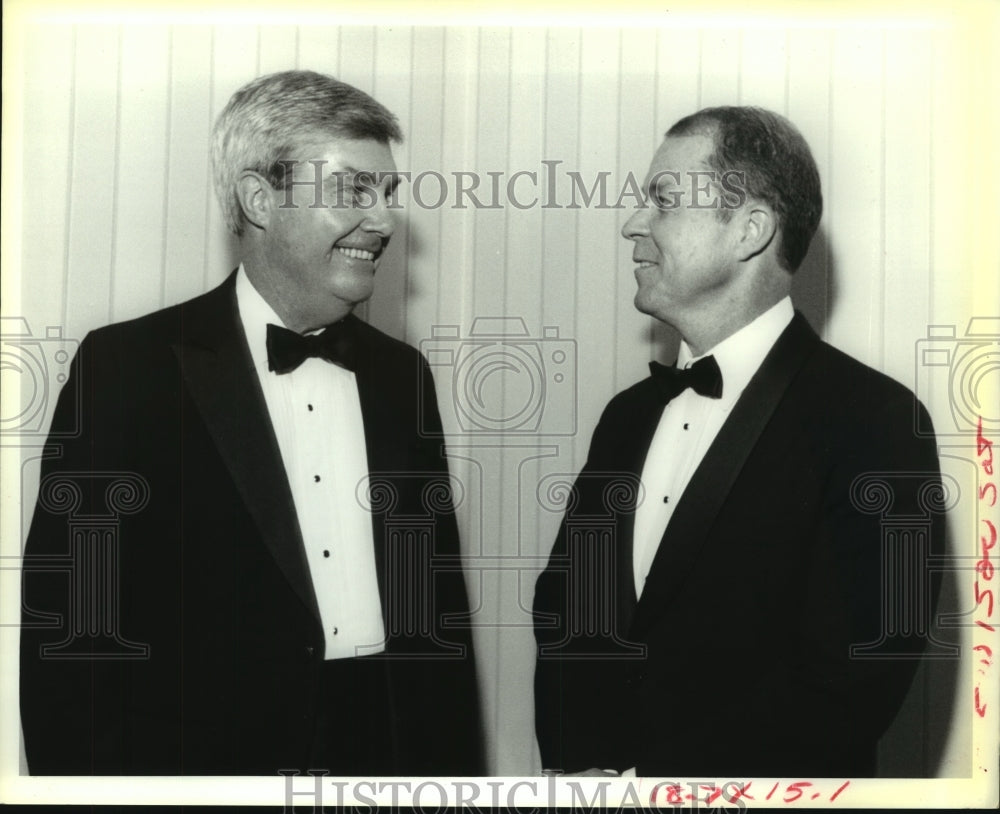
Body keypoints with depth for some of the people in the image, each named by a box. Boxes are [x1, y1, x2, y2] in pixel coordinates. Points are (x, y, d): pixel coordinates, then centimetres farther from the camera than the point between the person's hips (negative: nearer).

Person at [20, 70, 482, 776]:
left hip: (398, 749, 5)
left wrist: (455, 772, 4)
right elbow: (65, 631, -11)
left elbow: (439, 605, 9)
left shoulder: (400, 373, 6)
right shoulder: (128, 366, -10)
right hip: (214, 754, -4)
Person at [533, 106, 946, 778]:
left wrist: (647, 784, -18)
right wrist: (574, 762, -10)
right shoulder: (629, 416, 4)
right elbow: (563, 604, 6)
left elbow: (850, 681, -21)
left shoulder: (872, 421, -16)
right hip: (601, 782, 5)